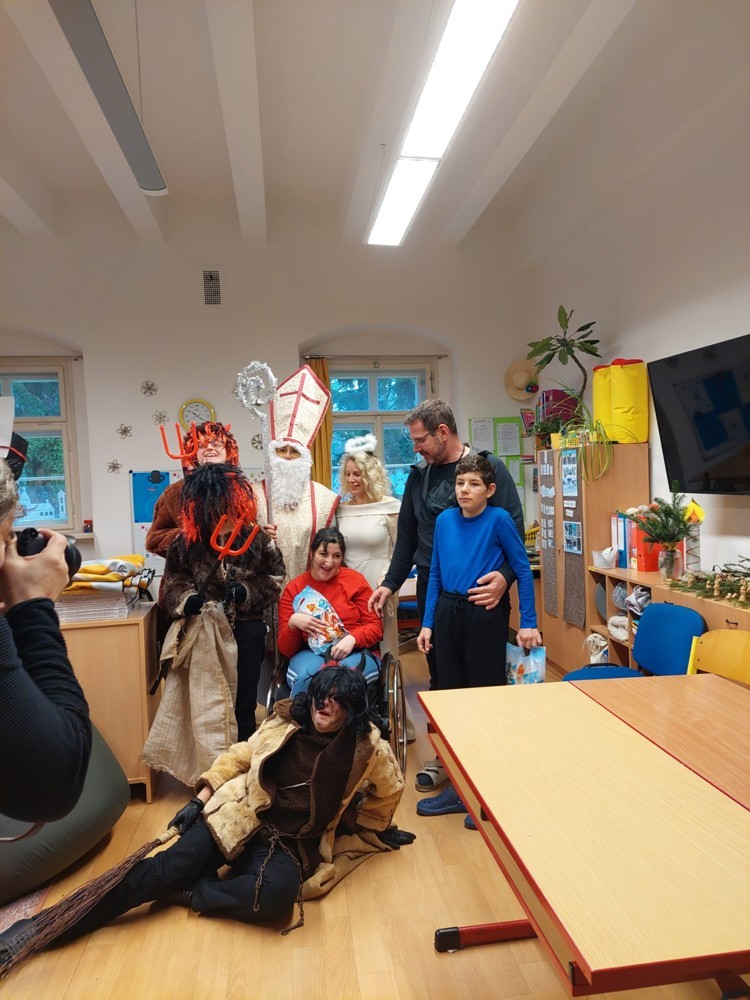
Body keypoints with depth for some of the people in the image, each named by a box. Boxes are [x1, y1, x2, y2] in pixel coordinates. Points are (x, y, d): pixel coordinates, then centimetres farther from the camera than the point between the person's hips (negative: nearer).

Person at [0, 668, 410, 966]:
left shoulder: (368, 750, -7)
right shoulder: (286, 722, -1)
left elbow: (389, 792, 12)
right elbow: (239, 757, 8)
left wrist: (373, 831, 20)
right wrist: (200, 798, 0)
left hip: (291, 843, -1)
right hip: (238, 816, 1)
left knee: (277, 893, -34)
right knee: (169, 867, -18)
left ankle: (184, 893, -12)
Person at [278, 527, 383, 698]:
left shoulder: (355, 580, 5)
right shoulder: (294, 588, 7)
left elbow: (375, 627, 4)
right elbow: (285, 648, 6)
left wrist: (352, 639, -16)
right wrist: (293, 623, -15)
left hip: (354, 652, 0)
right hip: (310, 654, 1)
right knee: (307, 677, -35)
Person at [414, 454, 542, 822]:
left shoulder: (498, 519, -9)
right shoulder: (444, 520, 4)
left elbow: (523, 569, -5)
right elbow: (435, 574, 9)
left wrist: (528, 623, -7)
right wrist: (427, 623, 8)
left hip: (486, 615, -5)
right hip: (448, 612, 5)